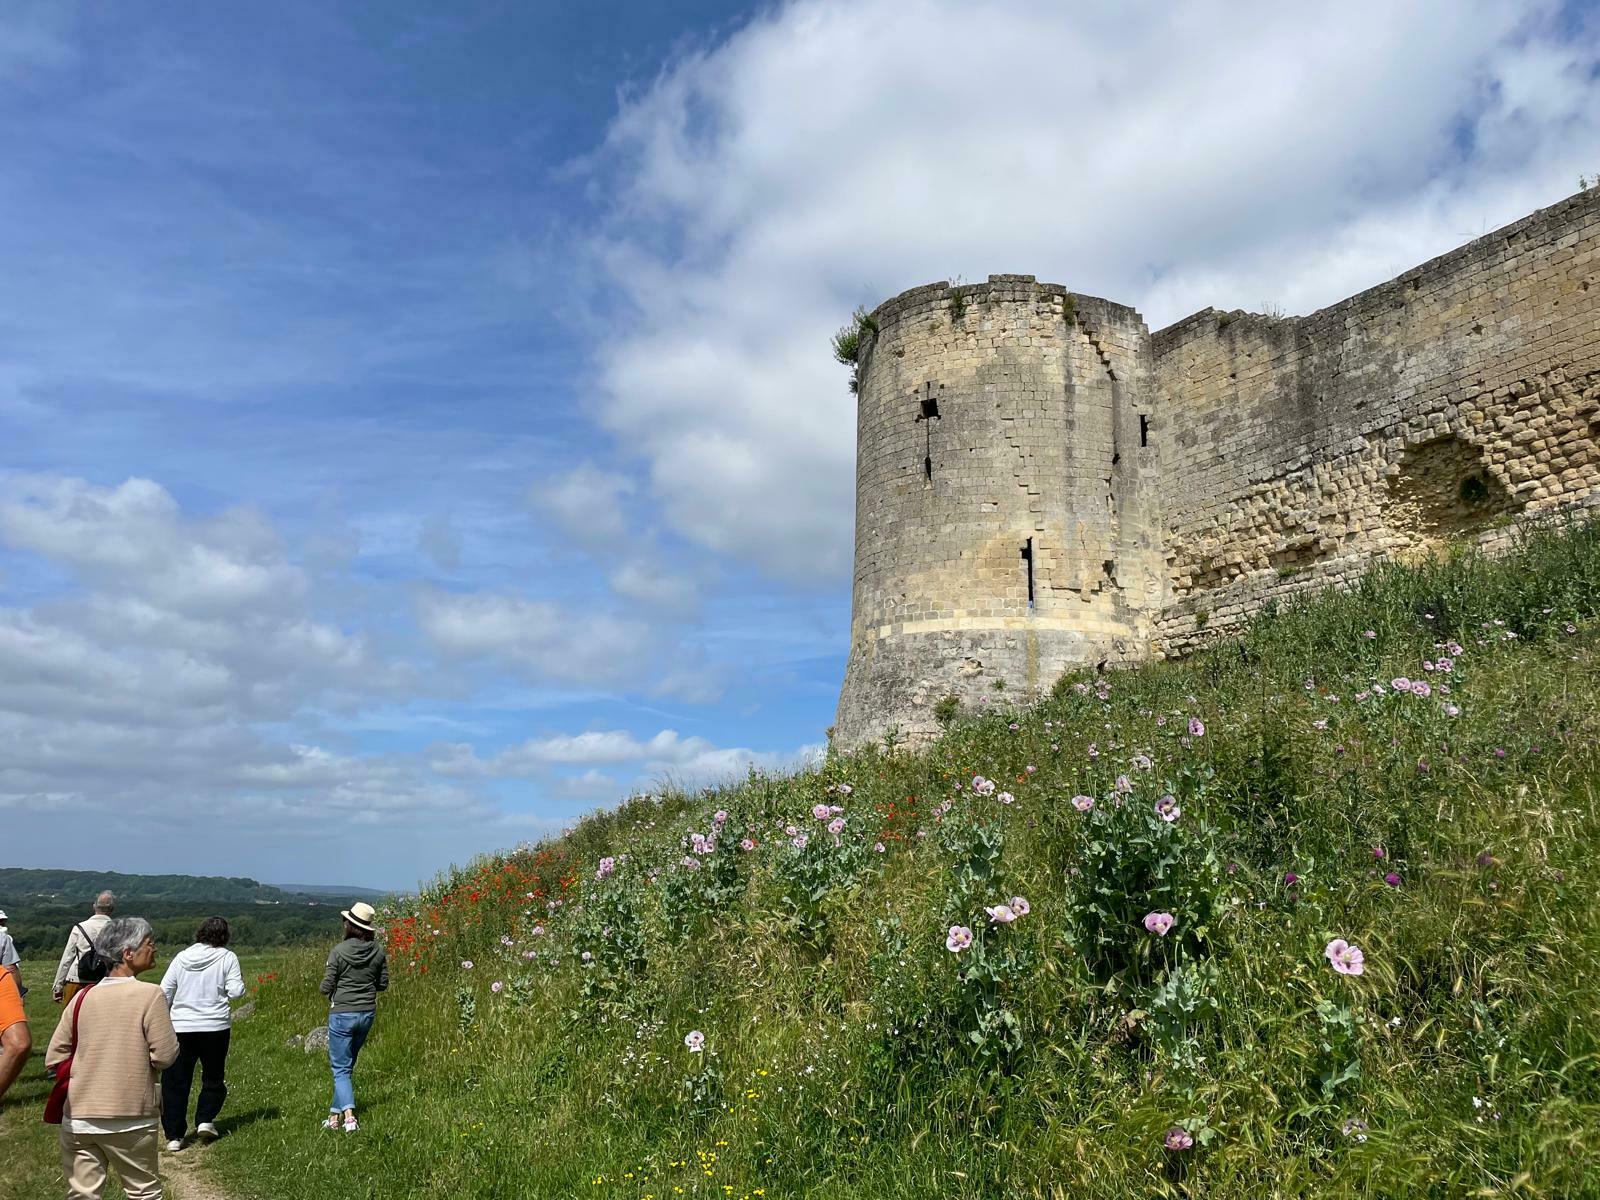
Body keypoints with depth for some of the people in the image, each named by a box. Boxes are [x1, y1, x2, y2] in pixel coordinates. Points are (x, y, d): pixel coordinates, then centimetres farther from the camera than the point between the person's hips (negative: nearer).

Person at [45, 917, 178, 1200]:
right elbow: (165, 1056, -13)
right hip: (130, 1120, -4)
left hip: (78, 1120, 4)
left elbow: (54, 1059, 3)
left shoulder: (83, 997, 0)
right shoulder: (149, 995, -14)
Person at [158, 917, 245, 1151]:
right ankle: (205, 1121, 6)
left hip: (180, 1027, 2)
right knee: (213, 1077, 18)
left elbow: (164, 992, 5)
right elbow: (235, 992, -10)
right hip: (215, 1026, -2)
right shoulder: (227, 958, -5)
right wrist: (240, 982, 11)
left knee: (175, 1081, 9)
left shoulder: (181, 957, 5)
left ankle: (174, 1136, 9)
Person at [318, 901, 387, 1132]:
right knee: (347, 1065, 19)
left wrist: (341, 985, 11)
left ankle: (349, 1116, -12)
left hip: (342, 1014, -5)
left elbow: (326, 987, -10)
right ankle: (334, 1114, 26)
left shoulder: (339, 951, -15)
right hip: (367, 1012, 5)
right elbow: (383, 984, 6)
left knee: (341, 1068, 2)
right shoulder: (378, 951, -2)